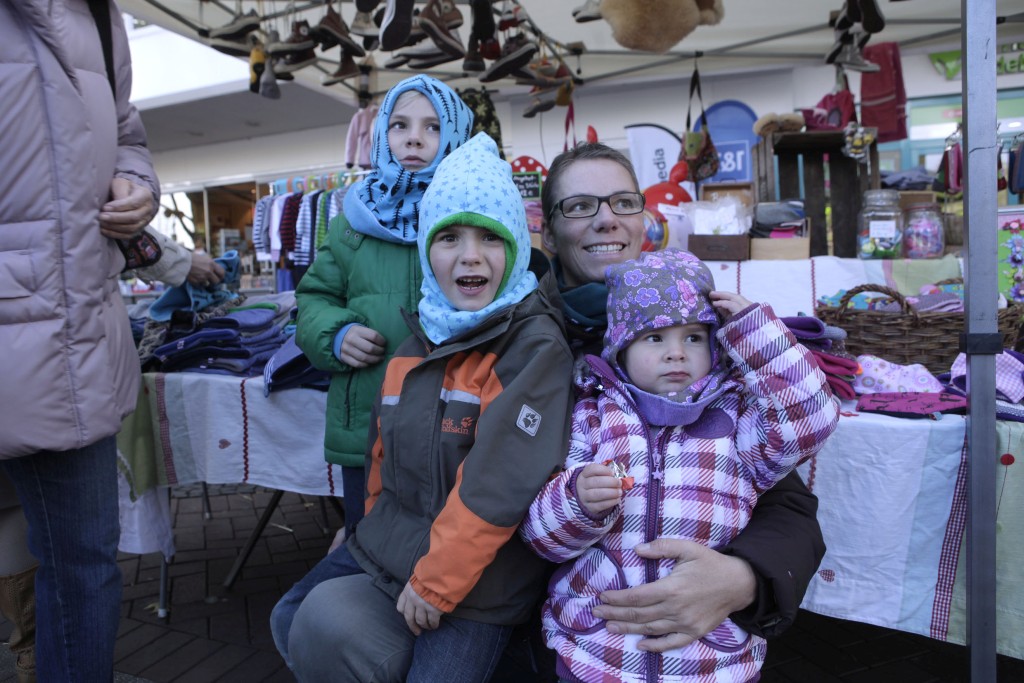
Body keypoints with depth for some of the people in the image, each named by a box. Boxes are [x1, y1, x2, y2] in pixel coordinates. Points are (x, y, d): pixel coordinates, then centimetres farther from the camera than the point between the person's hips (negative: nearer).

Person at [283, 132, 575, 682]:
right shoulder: (418, 341, 7)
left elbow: (497, 487, -19)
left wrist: (434, 584, -14)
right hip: (382, 564, 5)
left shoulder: (534, 347, -13)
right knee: (320, 625, -18)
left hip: (476, 593, -5)